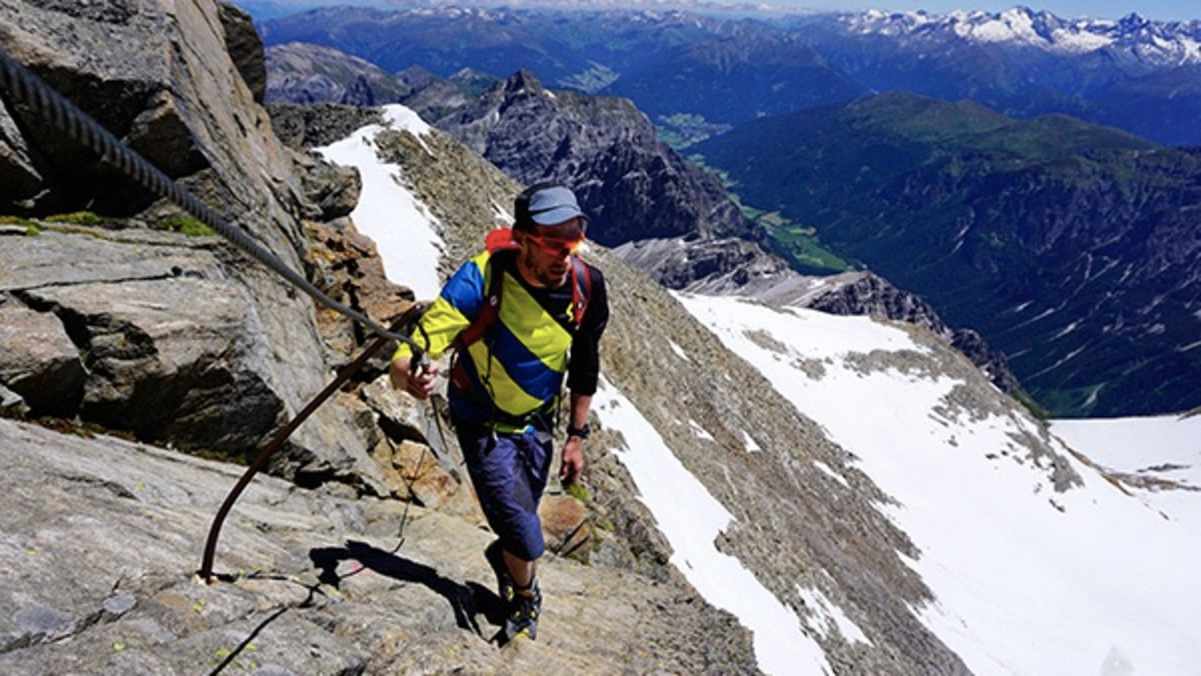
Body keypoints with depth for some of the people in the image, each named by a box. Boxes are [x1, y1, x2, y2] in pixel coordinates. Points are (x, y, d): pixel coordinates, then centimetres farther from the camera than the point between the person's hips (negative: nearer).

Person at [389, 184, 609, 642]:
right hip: (484, 424, -4)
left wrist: (576, 436, 2)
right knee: (527, 543, -5)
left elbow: (584, 367, -2)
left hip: (538, 423, 4)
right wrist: (408, 374, -62)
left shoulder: (586, 286, -17)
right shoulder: (483, 277, -31)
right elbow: (423, 340, -38)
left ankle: (501, 557, 59)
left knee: (518, 528, 20)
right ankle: (526, 601, 32)